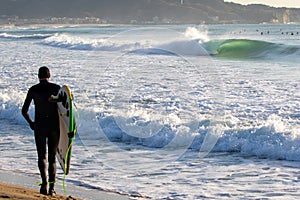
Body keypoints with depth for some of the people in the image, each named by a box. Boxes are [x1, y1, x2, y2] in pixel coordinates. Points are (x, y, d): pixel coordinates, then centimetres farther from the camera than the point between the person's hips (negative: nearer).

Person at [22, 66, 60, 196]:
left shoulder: (33, 90, 0)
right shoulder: (56, 88, -1)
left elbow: (24, 111, 1)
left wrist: (31, 122, 17)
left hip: (39, 127, 0)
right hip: (54, 127, 0)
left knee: (41, 156, 8)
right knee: (52, 157, 10)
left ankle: (44, 181, -19)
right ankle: (51, 188, 4)